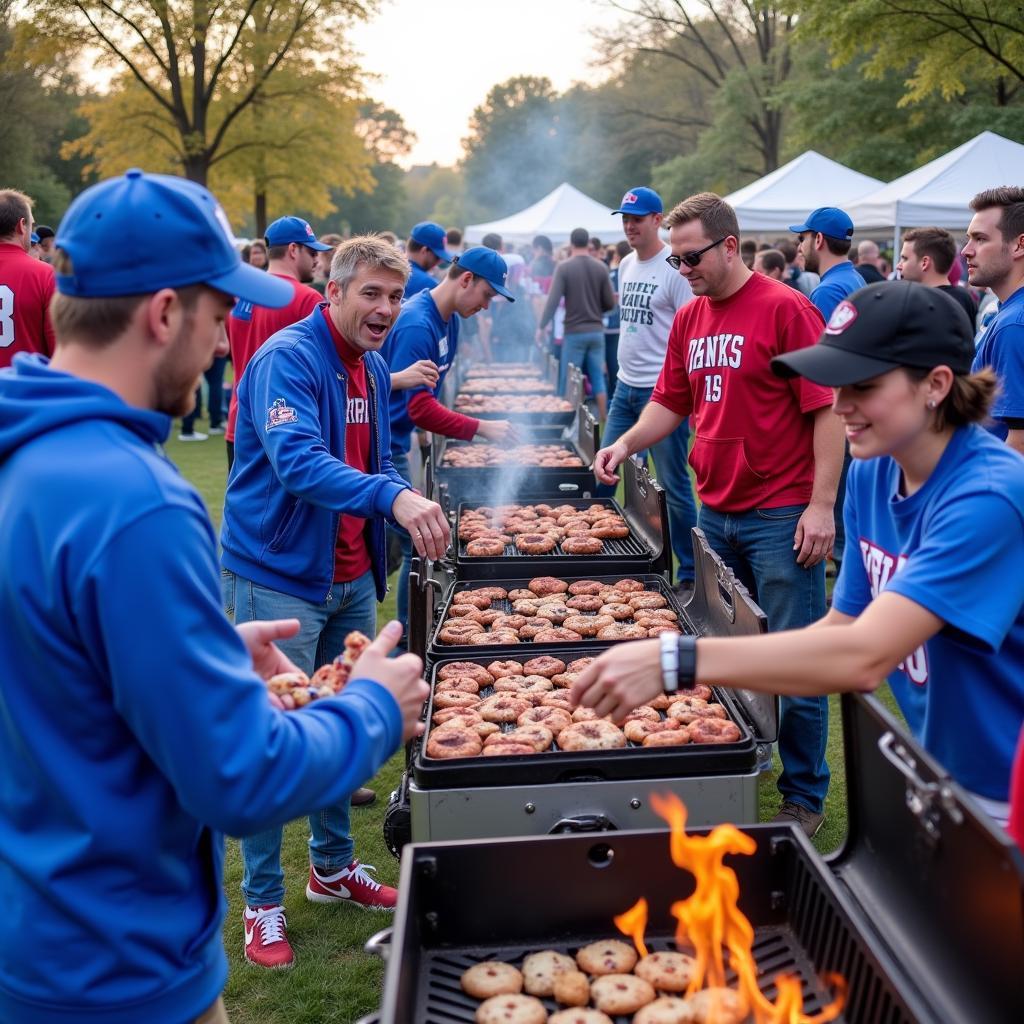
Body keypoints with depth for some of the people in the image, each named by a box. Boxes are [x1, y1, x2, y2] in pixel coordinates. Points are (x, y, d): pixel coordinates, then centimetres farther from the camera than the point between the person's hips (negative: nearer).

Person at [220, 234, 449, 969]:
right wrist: (394, 497, -46)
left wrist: (411, 509, 3)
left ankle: (334, 866, 35)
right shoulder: (287, 358, -18)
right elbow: (297, 460, -34)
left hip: (352, 578, 8)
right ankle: (263, 903, 18)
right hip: (278, 577, -8)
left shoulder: (374, 367, 9)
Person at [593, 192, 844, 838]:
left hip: (781, 517, -7)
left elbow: (828, 408, -12)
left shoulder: (785, 309, -10)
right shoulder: (689, 319, 10)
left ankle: (804, 797, 16)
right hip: (715, 513, 7)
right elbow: (671, 403, 19)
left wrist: (821, 505, -16)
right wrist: (627, 443, 0)